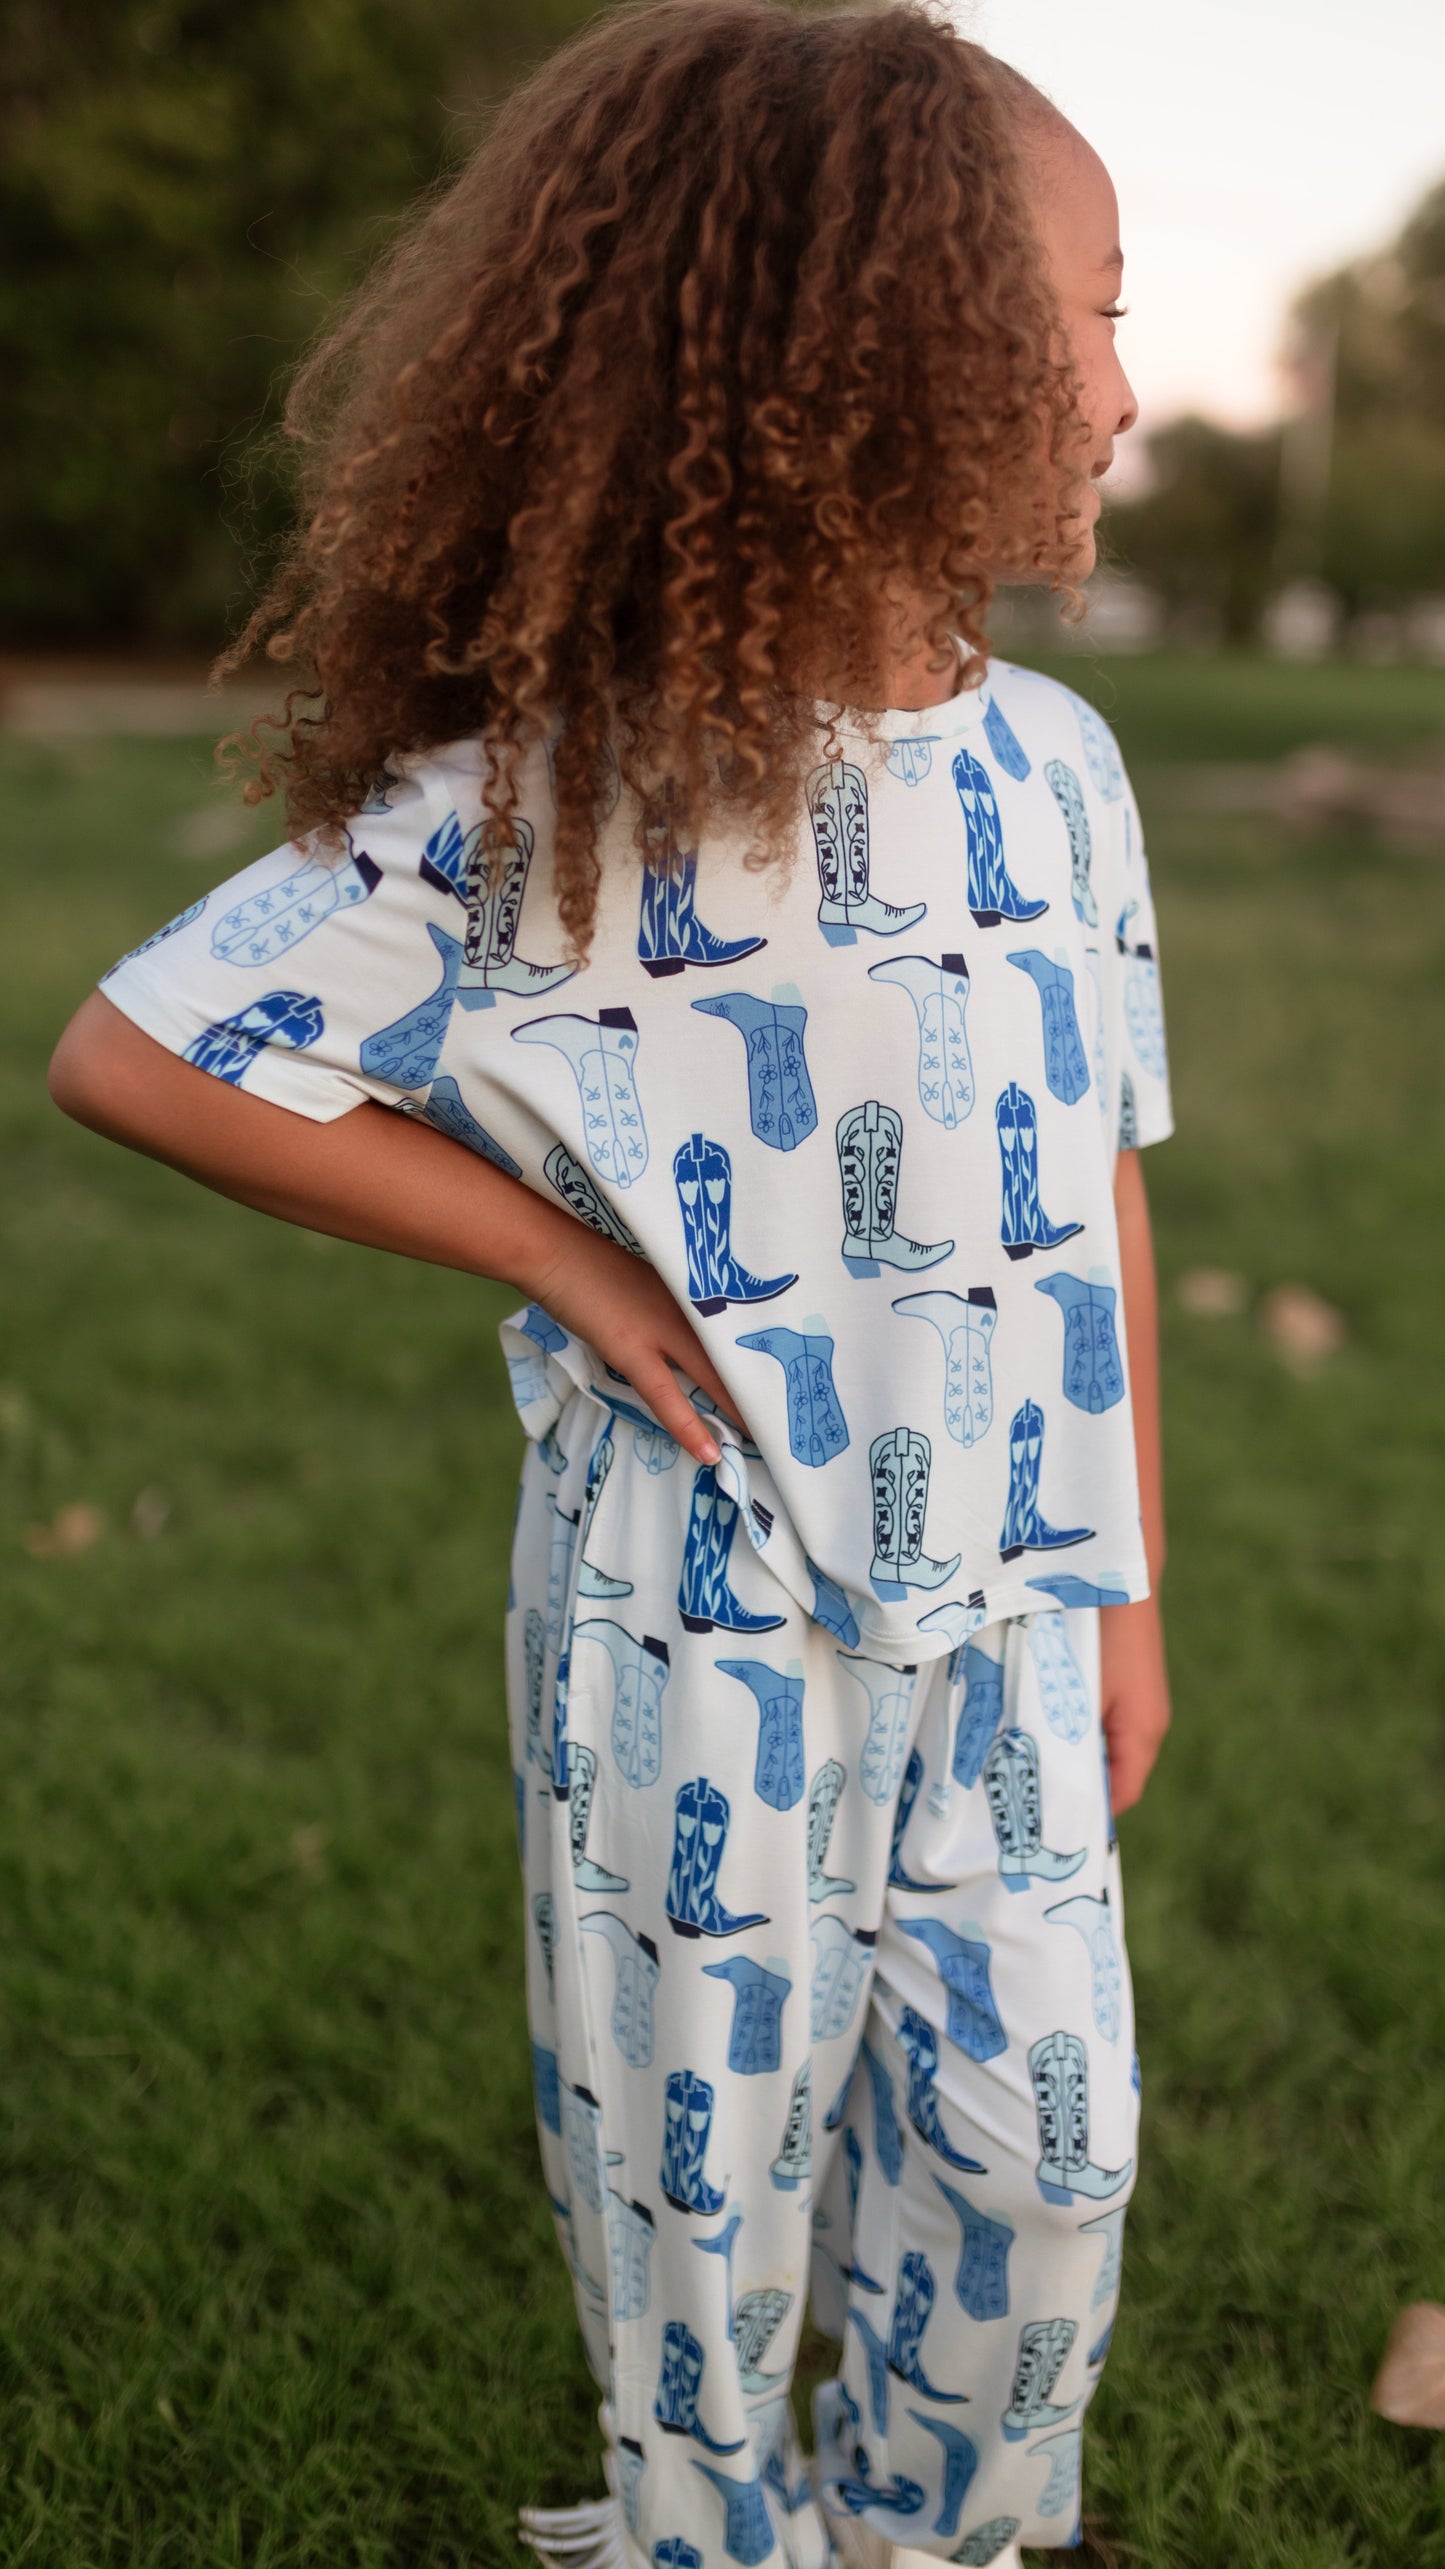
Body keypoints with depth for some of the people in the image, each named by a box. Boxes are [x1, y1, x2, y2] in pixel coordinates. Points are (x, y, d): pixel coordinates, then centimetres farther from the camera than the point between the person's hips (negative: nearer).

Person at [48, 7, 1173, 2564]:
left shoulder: (1051, 766, -2)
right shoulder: (534, 798, -18)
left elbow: (1099, 1188, 6)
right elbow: (129, 1053, -14)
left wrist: (1131, 1589, 11)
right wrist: (565, 1256, -16)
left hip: (999, 1619, 5)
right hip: (695, 1637, -4)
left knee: (1038, 2150, 13)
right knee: (704, 2170, 15)